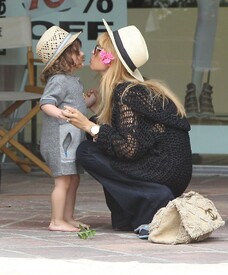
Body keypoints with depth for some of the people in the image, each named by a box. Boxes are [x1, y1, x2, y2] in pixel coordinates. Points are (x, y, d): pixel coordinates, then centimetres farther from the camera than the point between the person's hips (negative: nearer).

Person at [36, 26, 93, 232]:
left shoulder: (72, 80, 15)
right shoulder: (58, 80, -16)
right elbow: (46, 103, -26)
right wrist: (60, 113, -41)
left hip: (73, 138, 10)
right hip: (60, 138, -10)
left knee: (74, 180, 14)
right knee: (63, 180, -8)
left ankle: (69, 218, 22)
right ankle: (57, 221, -4)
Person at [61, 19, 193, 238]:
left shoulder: (127, 93, -14)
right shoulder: (134, 88, 13)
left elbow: (129, 148, -21)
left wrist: (90, 127, -16)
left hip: (166, 170, -9)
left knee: (86, 151, -7)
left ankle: (153, 201, -12)